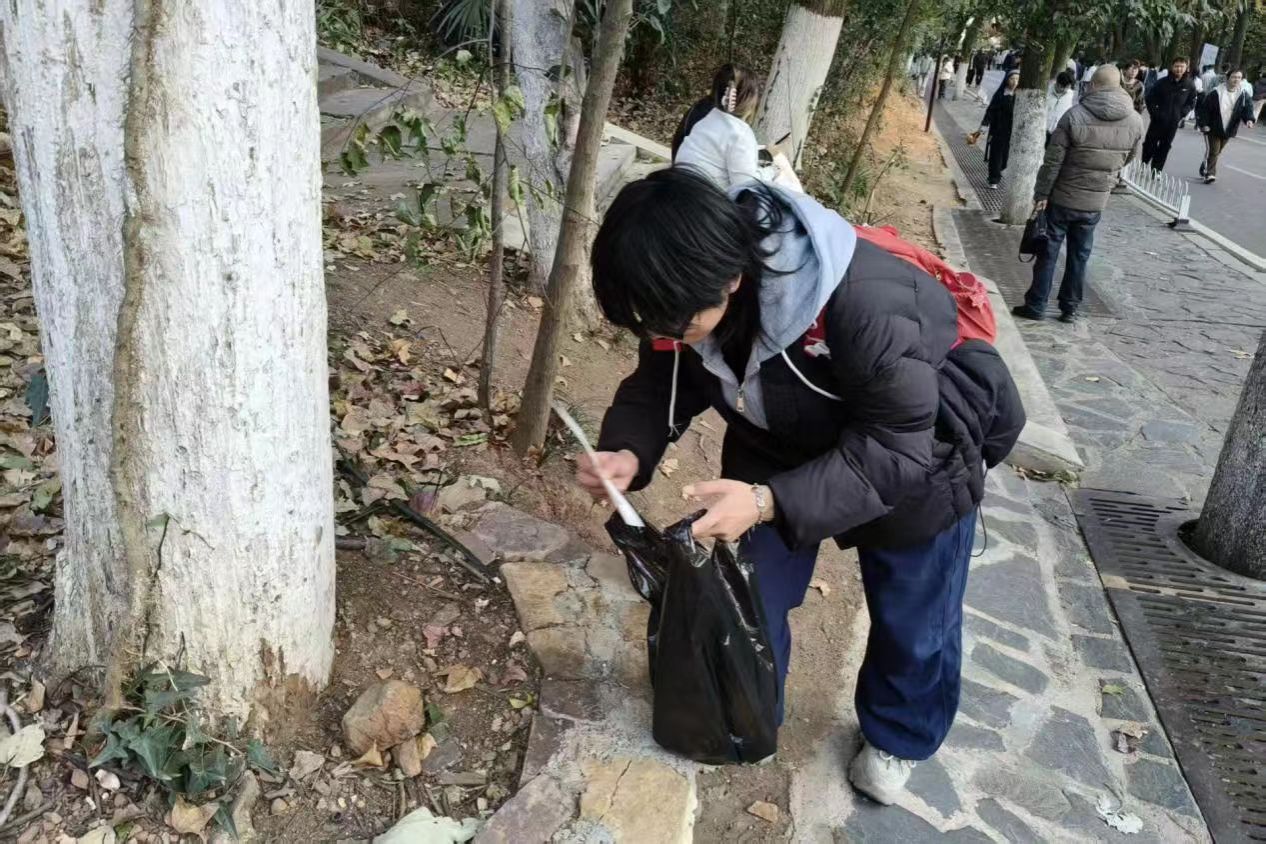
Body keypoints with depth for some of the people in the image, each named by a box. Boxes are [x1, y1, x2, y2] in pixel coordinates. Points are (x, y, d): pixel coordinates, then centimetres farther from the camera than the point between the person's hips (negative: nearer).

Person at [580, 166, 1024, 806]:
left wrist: (770, 502, -47)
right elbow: (664, 380, -10)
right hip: (783, 448, 4)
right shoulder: (690, 296, -25)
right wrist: (628, 451, -31)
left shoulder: (865, 304, -44)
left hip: (917, 454, -4)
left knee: (911, 621, 14)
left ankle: (896, 738, 44)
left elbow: (894, 451, -36)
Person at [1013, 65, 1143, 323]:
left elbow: (1053, 160, -14)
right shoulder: (1135, 121, -2)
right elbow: (1127, 159, 12)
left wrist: (1041, 193, -6)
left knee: (1048, 252, 6)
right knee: (1079, 255, 14)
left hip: (1062, 197, -3)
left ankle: (1035, 305, 10)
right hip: (1096, 202, 3)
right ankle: (1070, 308, 19)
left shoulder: (1075, 116, -15)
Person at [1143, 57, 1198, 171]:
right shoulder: (1162, 82, -6)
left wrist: (1181, 113, -3)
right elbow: (1149, 98, 1)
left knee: (1164, 148, 6)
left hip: (1174, 123, 1)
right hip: (1158, 120, -1)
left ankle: (1155, 171, 14)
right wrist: (1154, 112, -6)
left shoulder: (1190, 85, -2)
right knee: (1150, 144, 3)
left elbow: (1191, 102, 8)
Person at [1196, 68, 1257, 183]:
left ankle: (1205, 166, 37)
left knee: (1217, 152, 17)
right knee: (1212, 151, -11)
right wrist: (1203, 124, -13)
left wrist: (1249, 119, -27)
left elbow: (1248, 108, -7)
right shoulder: (1216, 93, -13)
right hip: (1212, 128, -4)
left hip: (1229, 130, 4)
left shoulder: (1244, 95, -3)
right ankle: (1210, 174, -5)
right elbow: (1204, 108, -9)